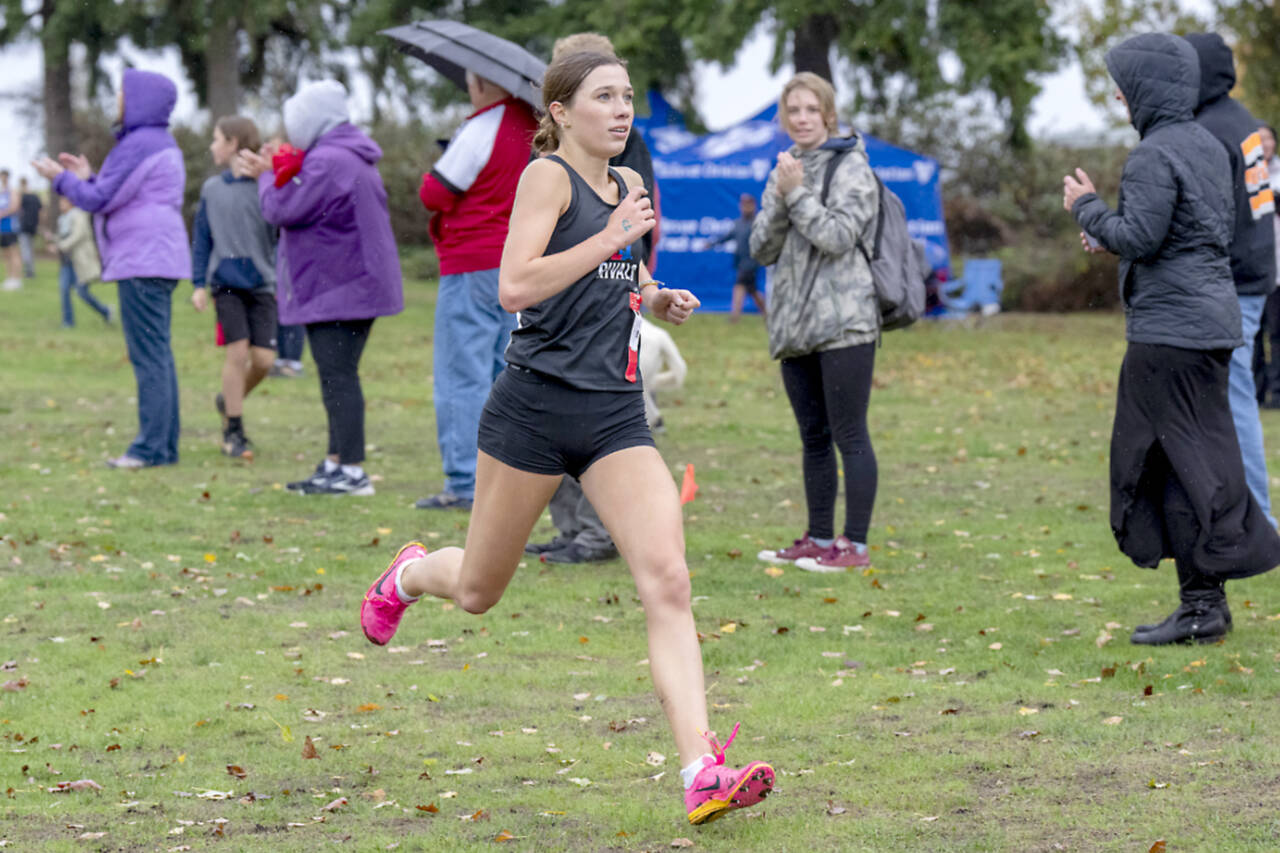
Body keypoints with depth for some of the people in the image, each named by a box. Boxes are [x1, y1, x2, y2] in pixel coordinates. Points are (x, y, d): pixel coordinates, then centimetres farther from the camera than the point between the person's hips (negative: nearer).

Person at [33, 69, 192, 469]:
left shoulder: (139, 145, -13)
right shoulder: (161, 144, 18)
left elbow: (100, 200, -13)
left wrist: (61, 178, 2)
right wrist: (87, 177, 22)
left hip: (142, 264, -10)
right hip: (158, 262, 10)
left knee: (148, 354, -10)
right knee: (158, 355, 10)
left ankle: (152, 446, -11)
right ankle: (164, 445, 11)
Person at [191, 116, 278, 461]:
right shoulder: (212, 189, 7)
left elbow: (280, 235, 0)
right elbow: (202, 239, 10)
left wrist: (283, 281, -8)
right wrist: (198, 284, 5)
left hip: (261, 285, 0)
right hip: (226, 283, 0)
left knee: (263, 358, -5)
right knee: (238, 351, -9)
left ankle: (229, 400, 24)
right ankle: (233, 431, 1)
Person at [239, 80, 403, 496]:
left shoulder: (327, 162, -17)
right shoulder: (353, 158, 17)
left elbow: (283, 210, -17)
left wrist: (267, 176, 3)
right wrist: (270, 171, 19)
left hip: (337, 290, -11)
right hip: (356, 285, 11)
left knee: (338, 377, -10)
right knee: (337, 377, 14)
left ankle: (353, 470, -12)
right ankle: (336, 464, 20)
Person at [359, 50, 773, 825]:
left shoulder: (628, 186, 15)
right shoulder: (548, 176, -7)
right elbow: (515, 286, -20)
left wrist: (656, 299, 12)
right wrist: (611, 237, -20)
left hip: (616, 414, 5)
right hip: (537, 405, -5)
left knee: (667, 580, -15)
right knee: (478, 593, 12)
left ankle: (703, 773, -23)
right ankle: (409, 574, 50)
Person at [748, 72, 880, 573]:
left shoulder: (850, 167, -3)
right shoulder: (784, 170, 16)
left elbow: (838, 236, -15)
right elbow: (762, 249, 9)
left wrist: (798, 194, -12)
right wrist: (779, 199, -6)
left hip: (843, 322, -7)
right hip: (795, 324, 7)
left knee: (849, 435, -7)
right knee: (813, 438, 12)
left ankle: (854, 545, -7)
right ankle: (819, 540, 18)